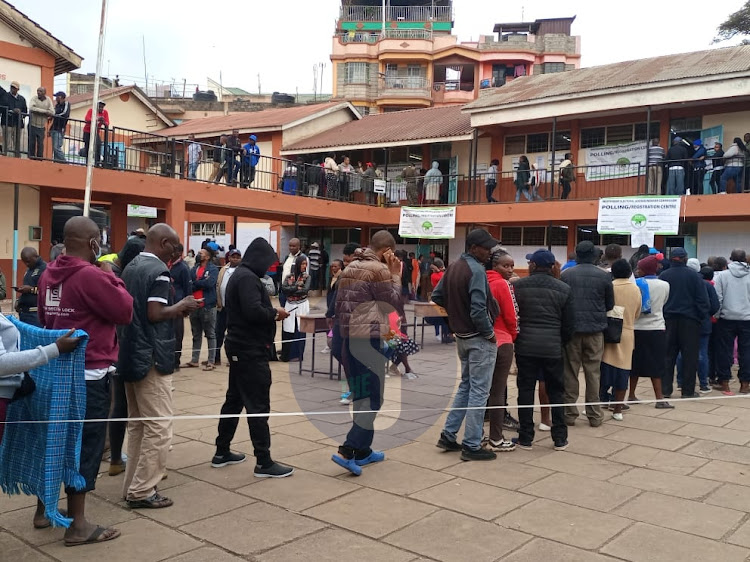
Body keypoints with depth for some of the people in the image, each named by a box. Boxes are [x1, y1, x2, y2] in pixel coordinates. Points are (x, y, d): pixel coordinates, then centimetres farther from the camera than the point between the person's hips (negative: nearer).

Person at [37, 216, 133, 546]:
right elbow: (126, 312, -15)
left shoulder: (49, 274, 8)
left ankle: (45, 508, 31)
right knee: (84, 445, -1)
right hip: (90, 374, -9)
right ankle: (77, 525, 7)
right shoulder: (91, 275, -19)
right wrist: (111, 277, -6)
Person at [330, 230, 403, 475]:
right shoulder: (379, 269, -10)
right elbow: (395, 304, -2)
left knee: (360, 395, 14)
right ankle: (347, 451, -11)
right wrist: (396, 275, 3)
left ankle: (363, 451, 20)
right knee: (372, 397, -4)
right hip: (368, 339, -9)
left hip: (348, 338, 9)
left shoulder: (349, 268, 15)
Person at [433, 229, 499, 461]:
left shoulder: (453, 267, 8)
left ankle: (448, 435, 22)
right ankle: (472, 446, 6)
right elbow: (479, 310, -25)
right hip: (479, 339, -9)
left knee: (465, 386, 20)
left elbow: (437, 296, 14)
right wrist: (490, 333, -12)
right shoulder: (476, 270, -19)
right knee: (479, 391, 0)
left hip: (461, 336, 9)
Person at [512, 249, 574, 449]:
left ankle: (525, 438, 11)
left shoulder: (518, 286, -1)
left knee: (526, 390, 6)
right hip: (553, 348, 1)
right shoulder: (564, 289, 2)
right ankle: (560, 438, 16)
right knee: (556, 391, 11)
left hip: (525, 346, -1)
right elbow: (569, 324, 4)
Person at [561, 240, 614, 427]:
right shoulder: (604, 276, -2)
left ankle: (570, 413, 11)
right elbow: (610, 304, 6)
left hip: (571, 329, 0)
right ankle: (594, 415, 12)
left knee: (570, 372, 8)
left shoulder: (565, 275, -3)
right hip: (595, 329, 0)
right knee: (593, 373, 8)